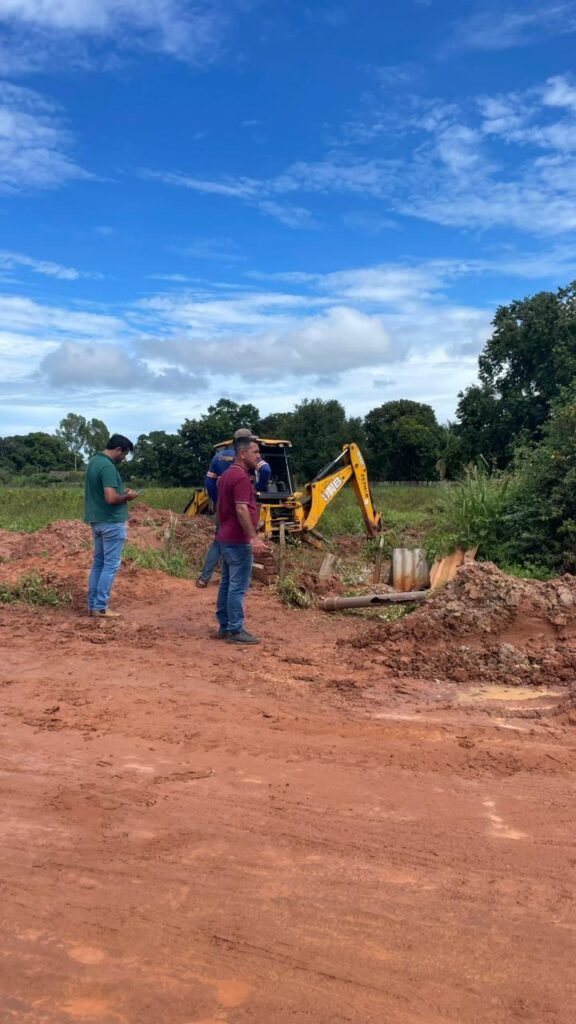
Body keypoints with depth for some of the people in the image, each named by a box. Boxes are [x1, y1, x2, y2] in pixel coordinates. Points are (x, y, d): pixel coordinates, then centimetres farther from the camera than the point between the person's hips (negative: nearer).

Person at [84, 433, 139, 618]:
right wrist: (127, 496, -9)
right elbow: (111, 498, -27)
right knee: (110, 565, -2)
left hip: (97, 520, 10)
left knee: (98, 563, 14)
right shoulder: (108, 466, -20)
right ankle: (100, 607, 1)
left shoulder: (95, 461, 11)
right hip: (111, 522, -10)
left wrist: (121, 491, 13)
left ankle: (92, 605, 17)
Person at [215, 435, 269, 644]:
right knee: (238, 586, -5)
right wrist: (254, 537, -25)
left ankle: (225, 626, 20)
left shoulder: (227, 475, 15)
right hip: (238, 540, -10)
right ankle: (235, 631, -1)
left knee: (227, 583, 13)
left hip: (226, 537, 10)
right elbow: (241, 510, -25)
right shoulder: (241, 477, -17)